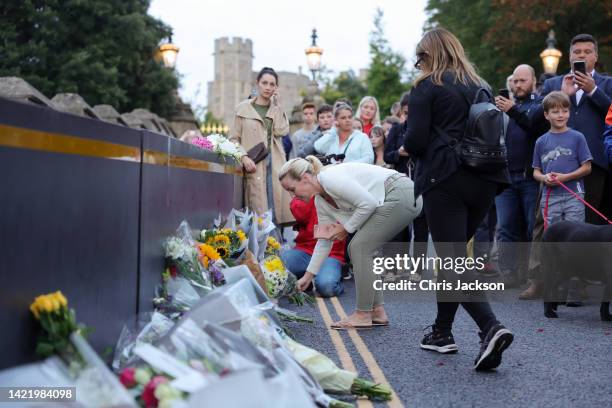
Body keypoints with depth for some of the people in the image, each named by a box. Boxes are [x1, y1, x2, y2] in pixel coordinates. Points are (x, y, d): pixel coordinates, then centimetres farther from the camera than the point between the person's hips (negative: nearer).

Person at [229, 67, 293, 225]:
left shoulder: (277, 109, 15)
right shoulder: (243, 108, 6)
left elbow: (282, 131, -4)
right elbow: (234, 138, 4)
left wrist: (276, 104, 0)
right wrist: (244, 157, -12)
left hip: (275, 163, 3)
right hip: (254, 165, -3)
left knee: (278, 205, -5)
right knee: (258, 210, -7)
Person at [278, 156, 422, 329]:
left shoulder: (330, 178, -18)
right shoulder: (321, 201, 10)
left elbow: (369, 203, -21)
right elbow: (325, 239, 17)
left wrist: (346, 228, -8)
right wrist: (308, 275, 18)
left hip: (401, 194, -9)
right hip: (393, 200, 9)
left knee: (359, 247, -9)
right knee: (359, 248, 8)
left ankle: (363, 315, -1)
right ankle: (377, 312, 12)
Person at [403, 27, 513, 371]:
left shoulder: (427, 87, -3)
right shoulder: (481, 86, 15)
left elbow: (415, 141, -10)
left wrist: (407, 147, 11)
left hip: (445, 180, -7)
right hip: (484, 181, 7)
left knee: (454, 261, -6)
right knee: (454, 254, 17)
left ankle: (491, 327, -24)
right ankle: (442, 332, 24)